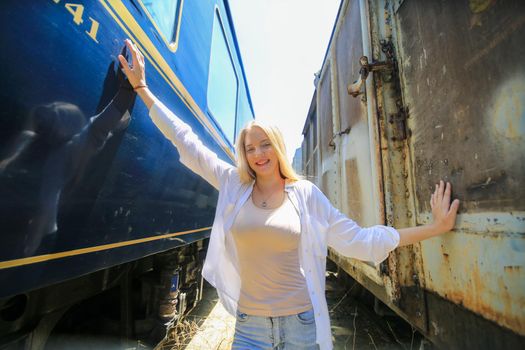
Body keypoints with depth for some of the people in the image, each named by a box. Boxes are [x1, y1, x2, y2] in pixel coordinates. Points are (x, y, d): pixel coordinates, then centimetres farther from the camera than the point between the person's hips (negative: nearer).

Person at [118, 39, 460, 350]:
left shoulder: (305, 193, -7)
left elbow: (356, 239, -4)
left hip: (301, 322, 0)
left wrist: (433, 228, -4)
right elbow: (187, 141, -1)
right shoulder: (233, 185, -5)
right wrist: (142, 87, 5)